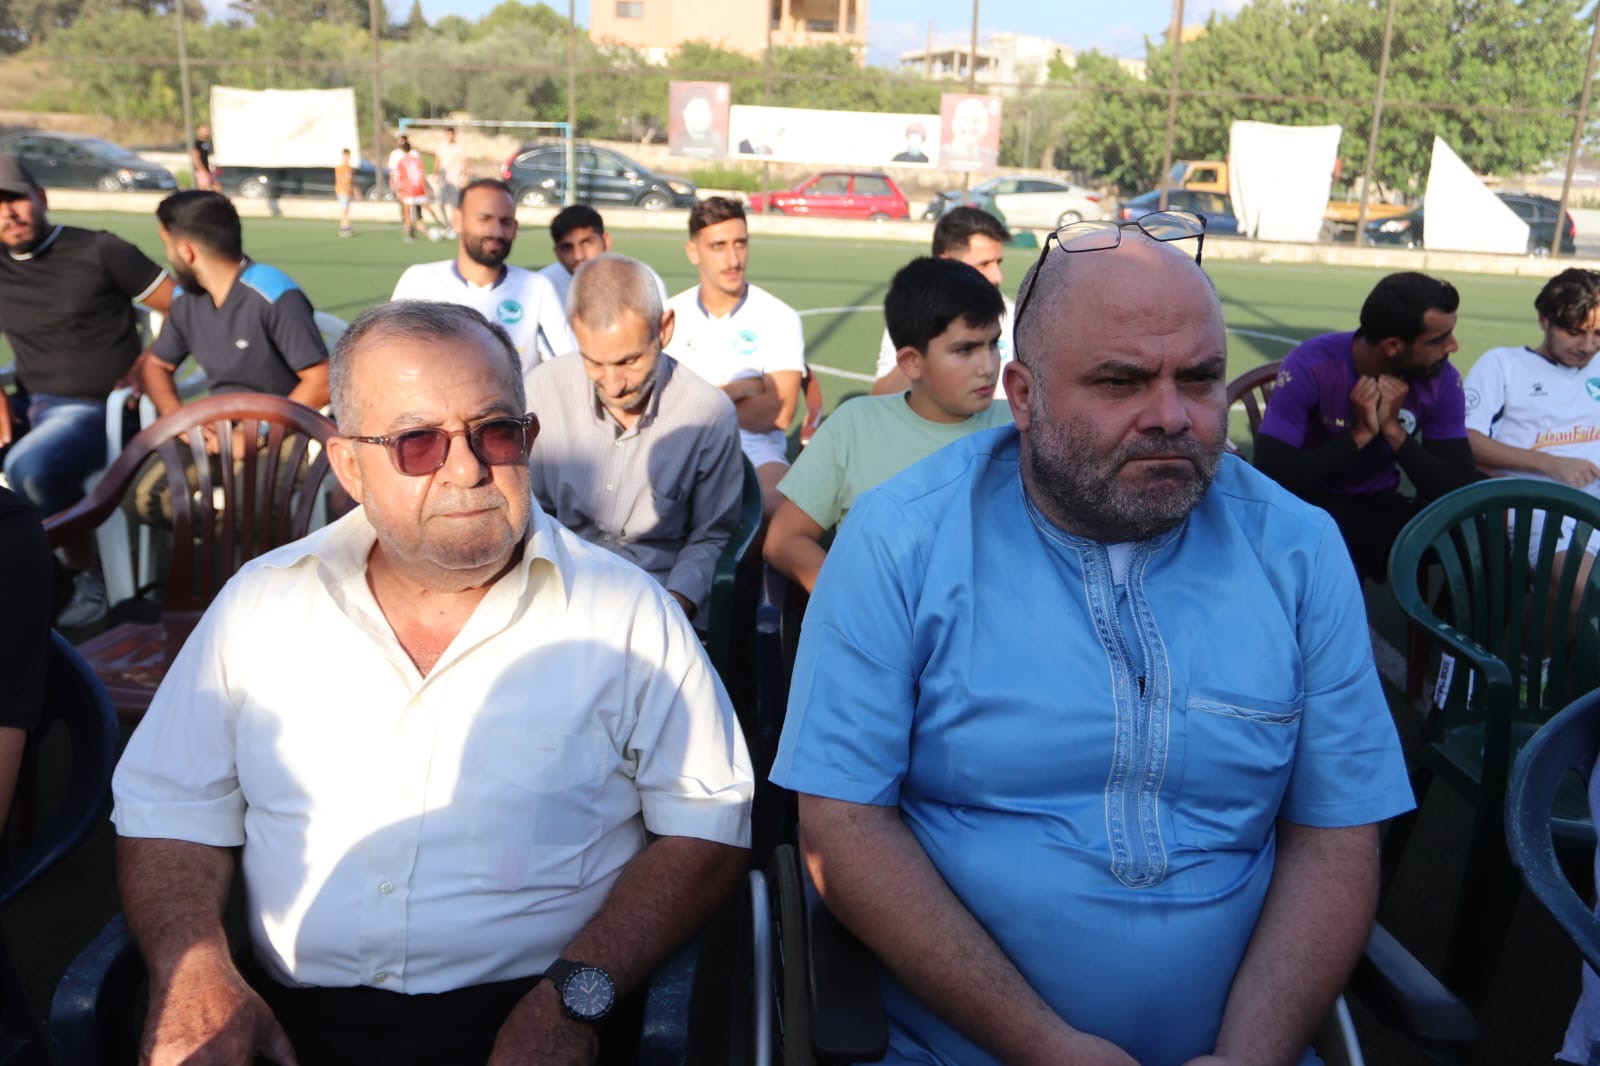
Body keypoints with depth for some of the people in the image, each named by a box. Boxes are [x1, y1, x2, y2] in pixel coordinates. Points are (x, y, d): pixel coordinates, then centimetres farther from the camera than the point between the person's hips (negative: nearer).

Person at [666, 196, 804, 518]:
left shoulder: (780, 318, 3)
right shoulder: (672, 314, 9)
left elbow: (779, 412, -6)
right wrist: (740, 389, -5)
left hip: (755, 442, -1)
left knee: (781, 504, -34)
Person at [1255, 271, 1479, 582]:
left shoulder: (1442, 379, -10)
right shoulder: (1310, 367, -21)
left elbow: (1460, 489, -13)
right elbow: (1270, 475, -25)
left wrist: (1393, 429, -24)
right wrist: (1360, 434, -27)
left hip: (1381, 504, 4)